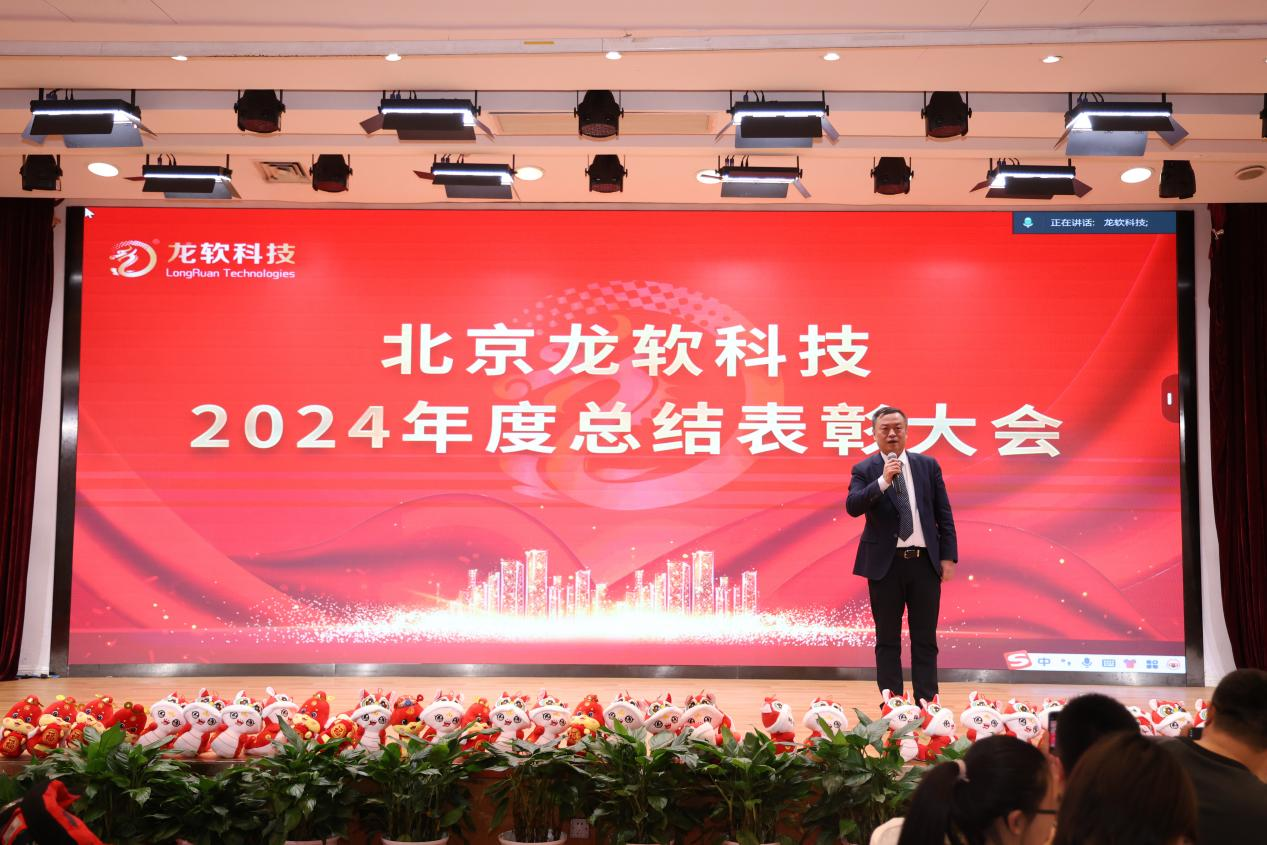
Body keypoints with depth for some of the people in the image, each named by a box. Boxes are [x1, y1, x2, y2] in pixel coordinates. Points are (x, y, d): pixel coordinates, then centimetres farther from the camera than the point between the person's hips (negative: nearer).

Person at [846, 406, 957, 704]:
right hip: (885, 564, -2)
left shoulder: (928, 465, 7)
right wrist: (883, 481, -25)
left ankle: (926, 704, 11)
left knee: (925, 638, 6)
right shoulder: (864, 470, 1)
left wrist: (948, 556, 2)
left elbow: (944, 514, 8)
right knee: (887, 639, 4)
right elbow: (853, 507, -15)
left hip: (925, 561, 2)